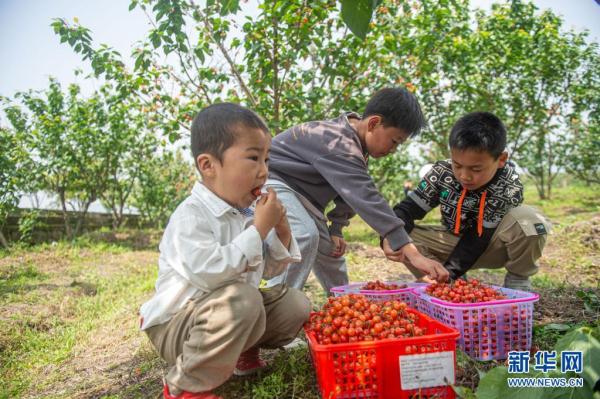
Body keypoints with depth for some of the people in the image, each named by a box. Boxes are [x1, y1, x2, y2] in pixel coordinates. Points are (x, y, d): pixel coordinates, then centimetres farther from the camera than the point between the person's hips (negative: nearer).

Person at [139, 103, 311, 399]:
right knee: (241, 298, -35)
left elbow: (269, 270, 9)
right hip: (175, 326, -7)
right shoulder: (190, 216, -24)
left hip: (231, 313, 8)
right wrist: (260, 228, -32)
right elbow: (209, 272, -39)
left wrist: (281, 231, -10)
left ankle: (243, 351, 20)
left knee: (295, 304, -1)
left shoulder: (247, 213, 2)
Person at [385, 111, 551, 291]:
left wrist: (449, 271, -35)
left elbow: (480, 236, -26)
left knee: (527, 219, -34)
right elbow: (408, 208, -18)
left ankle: (517, 280, -7)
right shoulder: (442, 173, -19)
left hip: (491, 245, -2)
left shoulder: (508, 187, -25)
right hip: (454, 241, 2)